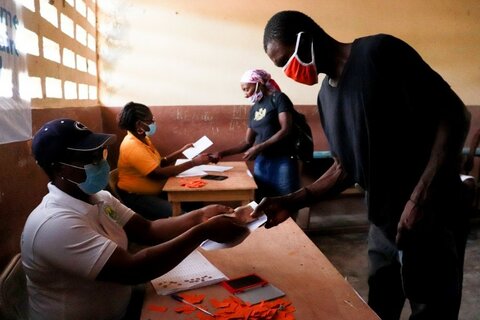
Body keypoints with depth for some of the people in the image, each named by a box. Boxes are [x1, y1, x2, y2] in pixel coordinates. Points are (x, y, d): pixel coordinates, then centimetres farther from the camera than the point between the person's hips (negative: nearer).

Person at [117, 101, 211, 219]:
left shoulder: (143, 139, 8)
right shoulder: (133, 147, -23)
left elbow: (159, 163, 12)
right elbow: (159, 173, -28)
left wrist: (182, 151, 1)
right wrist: (194, 162, -27)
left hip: (155, 192, 9)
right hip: (136, 197, -9)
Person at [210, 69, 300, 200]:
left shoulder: (278, 98, -1)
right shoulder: (254, 109, 16)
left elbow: (286, 130, -13)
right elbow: (248, 142, 16)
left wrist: (259, 147, -17)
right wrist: (222, 153, 7)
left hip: (283, 162, -5)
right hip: (260, 163, 6)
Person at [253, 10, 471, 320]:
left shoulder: (380, 52, -13)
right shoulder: (326, 97, 8)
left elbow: (455, 117, -16)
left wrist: (419, 200, -24)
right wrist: (292, 201, 3)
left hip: (431, 216, -7)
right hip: (383, 223, 7)